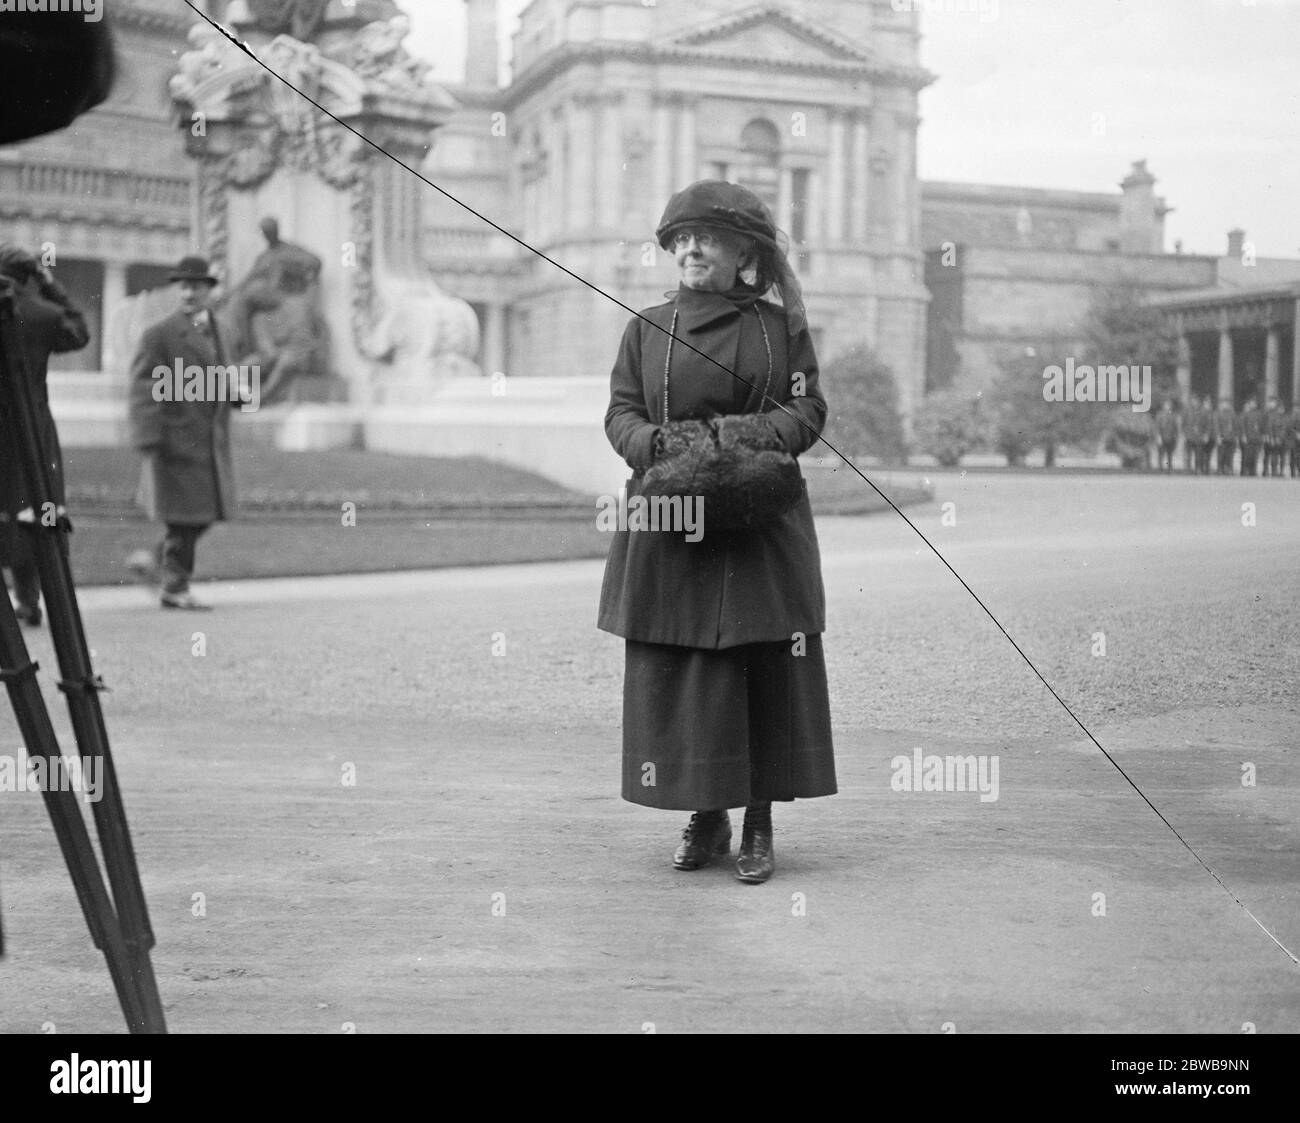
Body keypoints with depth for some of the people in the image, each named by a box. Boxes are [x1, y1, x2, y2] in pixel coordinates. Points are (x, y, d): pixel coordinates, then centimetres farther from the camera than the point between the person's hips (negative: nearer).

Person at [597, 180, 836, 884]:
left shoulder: (782, 327, 8)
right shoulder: (646, 329, 11)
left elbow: (809, 409, 4)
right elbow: (620, 411, 7)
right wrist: (654, 444, -14)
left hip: (762, 524, -1)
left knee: (768, 670, -1)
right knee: (673, 672, 0)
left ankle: (759, 825, 10)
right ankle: (705, 817, 15)